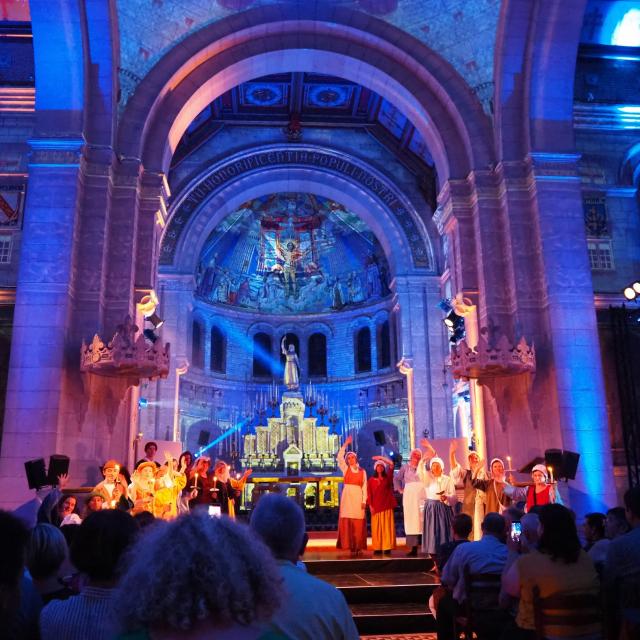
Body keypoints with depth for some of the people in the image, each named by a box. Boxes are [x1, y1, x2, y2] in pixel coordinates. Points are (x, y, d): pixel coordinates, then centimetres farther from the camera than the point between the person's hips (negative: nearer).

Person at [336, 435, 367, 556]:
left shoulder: (362, 471, 10)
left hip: (358, 497, 0)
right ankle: (350, 546, -4)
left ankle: (358, 547, 1)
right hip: (347, 497, 0)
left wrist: (364, 500, -3)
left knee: (358, 523, -3)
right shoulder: (345, 469, 10)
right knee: (348, 522, -6)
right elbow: (339, 457, -4)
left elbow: (364, 487, 7)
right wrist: (346, 444, -7)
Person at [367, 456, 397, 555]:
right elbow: (369, 494, 4)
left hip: (387, 506, 0)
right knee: (376, 528, 1)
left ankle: (387, 548, -2)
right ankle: (377, 548, 3)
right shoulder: (371, 480, 7)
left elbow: (391, 464, -4)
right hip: (376, 507, 0)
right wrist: (370, 506, -5)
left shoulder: (387, 478, 6)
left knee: (387, 527, -3)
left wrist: (380, 457, -4)